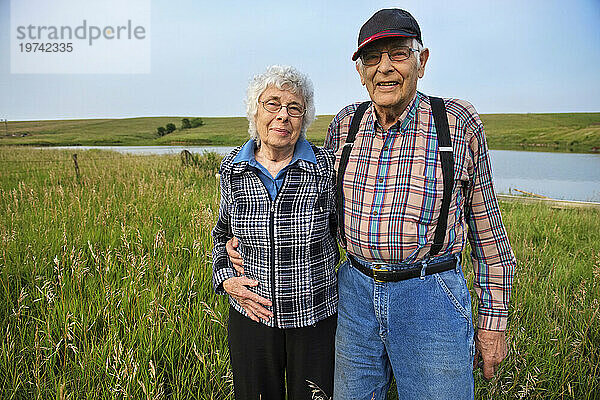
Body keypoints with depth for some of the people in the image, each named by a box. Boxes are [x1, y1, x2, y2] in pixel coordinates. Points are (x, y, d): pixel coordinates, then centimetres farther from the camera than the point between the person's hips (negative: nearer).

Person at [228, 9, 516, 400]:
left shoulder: (459, 122, -5)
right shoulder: (345, 124, 2)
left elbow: (487, 227, 1)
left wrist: (494, 319, 2)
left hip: (431, 299, -3)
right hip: (355, 293, 4)